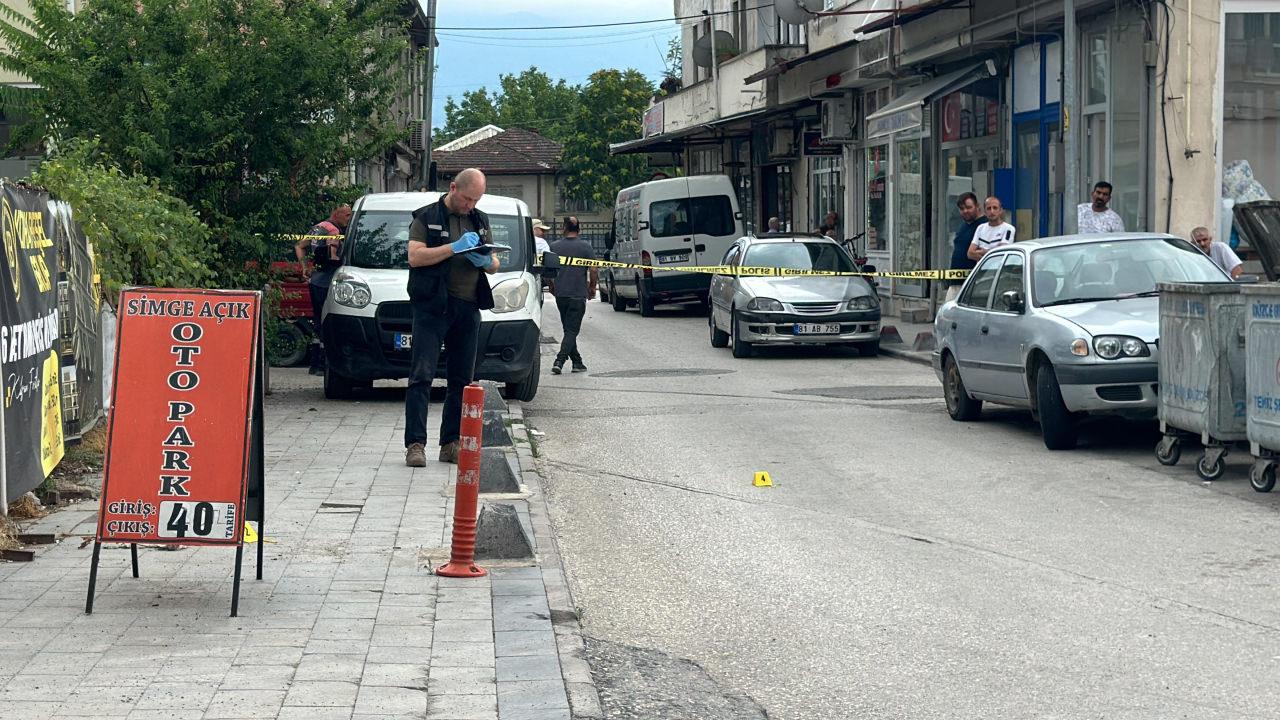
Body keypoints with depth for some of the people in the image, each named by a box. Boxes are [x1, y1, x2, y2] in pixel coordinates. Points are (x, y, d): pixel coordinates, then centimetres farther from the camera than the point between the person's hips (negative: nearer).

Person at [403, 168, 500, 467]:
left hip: (468, 308, 6)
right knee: (422, 375, -11)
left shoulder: (480, 221, 19)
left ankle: (451, 444, 10)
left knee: (462, 380, 5)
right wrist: (455, 247, -17)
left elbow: (495, 264, 23)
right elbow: (415, 256, -11)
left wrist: (485, 261, -2)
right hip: (432, 306, -6)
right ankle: (415, 444, -14)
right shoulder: (427, 217, 2)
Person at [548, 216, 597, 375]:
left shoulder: (555, 246, 2)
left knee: (569, 329, 15)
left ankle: (577, 362, 18)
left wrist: (552, 287, 22)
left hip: (560, 294, 3)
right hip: (578, 294, -3)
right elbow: (593, 270, -9)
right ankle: (559, 361, -16)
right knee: (572, 330, -2)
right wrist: (592, 288, 7)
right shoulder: (585, 247, -7)